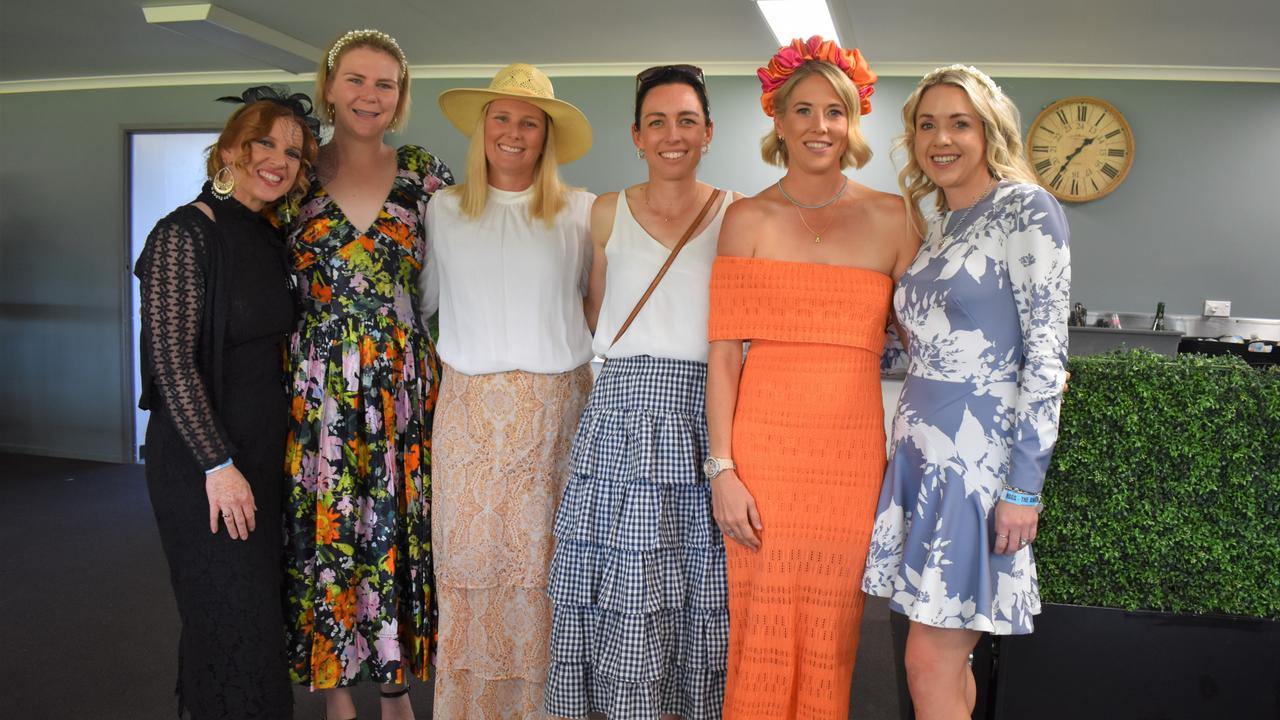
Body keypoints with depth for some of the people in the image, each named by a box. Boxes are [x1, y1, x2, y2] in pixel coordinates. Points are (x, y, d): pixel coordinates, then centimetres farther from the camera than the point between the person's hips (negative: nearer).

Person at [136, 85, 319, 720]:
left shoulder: (269, 238, 8)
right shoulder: (184, 236, -14)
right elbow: (172, 361, -17)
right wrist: (218, 464, -18)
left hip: (262, 451, 7)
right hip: (202, 463, -7)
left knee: (257, 609, 16)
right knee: (231, 615, 0)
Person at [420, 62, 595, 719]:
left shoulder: (579, 211, 3)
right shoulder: (444, 210, 7)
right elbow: (420, 297, 17)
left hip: (554, 406, -1)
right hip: (469, 409, 1)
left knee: (542, 560, 3)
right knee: (470, 559, 4)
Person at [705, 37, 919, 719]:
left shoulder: (889, 216, 8)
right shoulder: (748, 218, 4)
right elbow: (724, 351, -2)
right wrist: (721, 468, -7)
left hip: (851, 447, 1)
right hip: (764, 443, -1)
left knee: (830, 632, 8)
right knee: (762, 627, 5)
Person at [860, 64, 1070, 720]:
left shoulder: (1024, 207, -7)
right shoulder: (935, 227, 16)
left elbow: (1047, 351, -13)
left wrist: (1024, 486, -16)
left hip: (980, 452, -7)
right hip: (920, 447, 7)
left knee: (931, 663, -3)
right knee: (947, 658, 13)